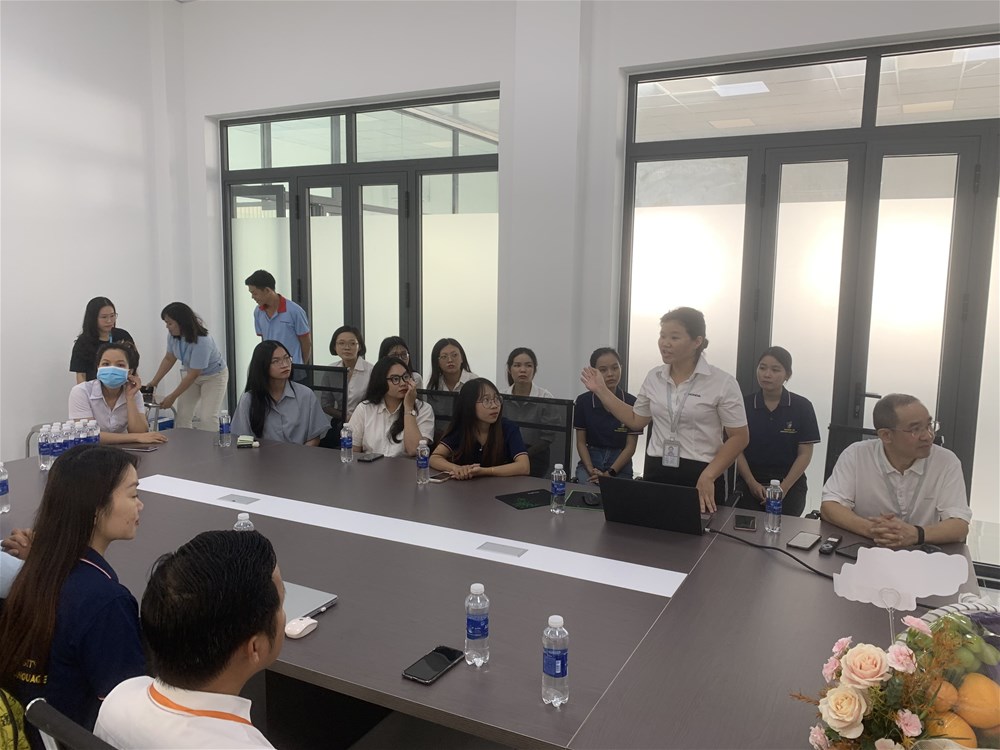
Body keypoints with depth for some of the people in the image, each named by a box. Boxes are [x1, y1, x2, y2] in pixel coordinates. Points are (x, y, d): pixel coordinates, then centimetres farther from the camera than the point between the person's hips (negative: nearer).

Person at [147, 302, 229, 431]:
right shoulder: (173, 335, -16)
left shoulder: (201, 341, -35)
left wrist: (172, 397, -21)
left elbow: (193, 374, -28)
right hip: (191, 373, 6)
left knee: (207, 418, -17)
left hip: (214, 376, -6)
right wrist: (154, 382, -1)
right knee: (182, 416, -4)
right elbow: (169, 359, 2)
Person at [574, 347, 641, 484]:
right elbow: (581, 442, 2)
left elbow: (631, 446, -4)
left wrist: (609, 473, -14)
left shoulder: (632, 403, -6)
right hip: (590, 460, 0)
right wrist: (591, 470, -13)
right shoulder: (583, 401, -2)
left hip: (620, 464, 0)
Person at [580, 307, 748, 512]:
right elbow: (636, 420, 17)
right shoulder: (654, 377, 6)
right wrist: (601, 390, 11)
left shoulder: (723, 382, -8)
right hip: (656, 472, 4)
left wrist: (708, 476, -15)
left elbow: (739, 437, -6)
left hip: (700, 476, -4)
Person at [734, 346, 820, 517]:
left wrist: (783, 488, -14)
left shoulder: (802, 407, -3)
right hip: (749, 484, 1)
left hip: (789, 485, -1)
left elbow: (805, 453, -4)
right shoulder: (744, 404, 0)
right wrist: (752, 483, -13)